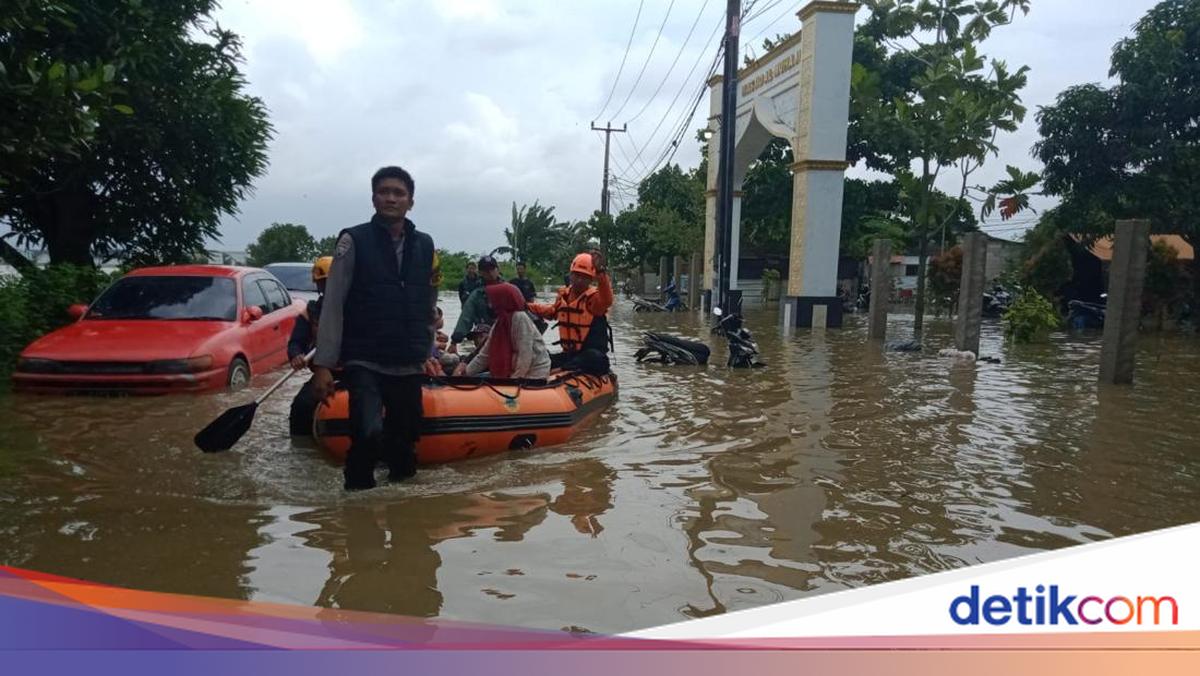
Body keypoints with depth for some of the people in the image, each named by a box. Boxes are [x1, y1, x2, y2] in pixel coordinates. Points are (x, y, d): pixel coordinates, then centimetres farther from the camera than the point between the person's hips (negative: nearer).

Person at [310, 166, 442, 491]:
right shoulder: (354, 241, -2)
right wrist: (323, 364, -10)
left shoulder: (424, 245, 10)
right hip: (364, 364, -4)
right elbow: (333, 306, -6)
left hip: (409, 367, 4)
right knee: (369, 434, -23)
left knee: (405, 446, 8)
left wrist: (426, 353, 18)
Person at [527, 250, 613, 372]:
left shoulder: (594, 296, -11)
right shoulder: (563, 294, 10)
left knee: (597, 359, -40)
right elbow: (552, 310, 32)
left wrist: (601, 273, -53)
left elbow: (606, 300, -38)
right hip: (569, 354, 7)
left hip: (591, 354, -7)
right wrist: (528, 307, 25)